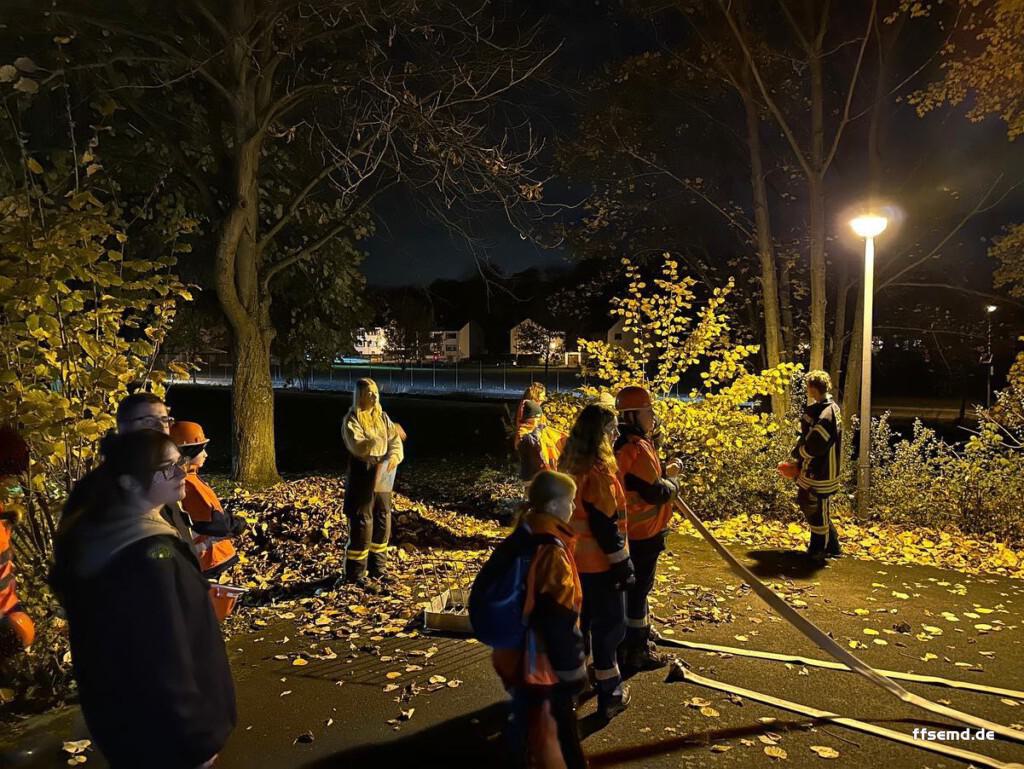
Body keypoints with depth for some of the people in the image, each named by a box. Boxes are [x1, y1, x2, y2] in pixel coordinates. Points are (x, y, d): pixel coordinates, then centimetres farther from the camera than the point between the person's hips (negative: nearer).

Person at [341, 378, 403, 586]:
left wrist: (395, 455, -15)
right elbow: (358, 446, -24)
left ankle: (378, 567, 27)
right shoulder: (352, 420, -9)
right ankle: (355, 572, 10)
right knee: (361, 525, -2)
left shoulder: (383, 417, 9)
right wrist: (380, 439, -34)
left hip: (382, 478, 6)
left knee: (383, 523, 12)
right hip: (362, 479, -6)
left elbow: (395, 440, 6)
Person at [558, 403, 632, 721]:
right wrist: (622, 564, -15)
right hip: (599, 563, -8)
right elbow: (605, 525, -23)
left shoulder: (570, 466, 3)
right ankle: (610, 695, 16)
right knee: (609, 625, 5)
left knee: (578, 619, 21)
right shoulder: (598, 471, -23)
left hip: (573, 560, 8)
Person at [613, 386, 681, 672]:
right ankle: (636, 651, 16)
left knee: (637, 586, 24)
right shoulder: (637, 449, -27)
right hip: (643, 532, -10)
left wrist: (664, 472, -1)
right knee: (638, 589, 3)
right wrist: (672, 481, -7)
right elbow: (656, 493, -26)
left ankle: (639, 635, 42)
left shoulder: (628, 444, 6)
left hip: (633, 530, 10)